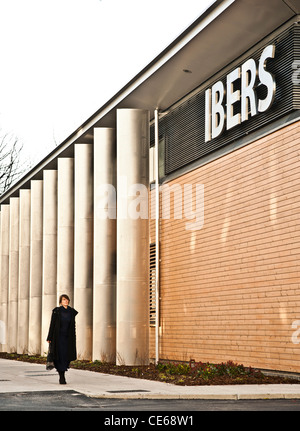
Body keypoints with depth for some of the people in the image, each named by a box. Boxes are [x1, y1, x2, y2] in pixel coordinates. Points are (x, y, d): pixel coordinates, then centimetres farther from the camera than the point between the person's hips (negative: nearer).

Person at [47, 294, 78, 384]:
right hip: (58, 336, -4)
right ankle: (62, 377, -2)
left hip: (68, 337, 4)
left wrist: (73, 339, 7)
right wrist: (49, 338, -7)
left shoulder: (71, 312, 7)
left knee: (66, 356, 4)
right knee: (60, 356, -7)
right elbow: (52, 324, -4)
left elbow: (73, 326, 10)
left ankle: (62, 374, 23)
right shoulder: (56, 311, -4)